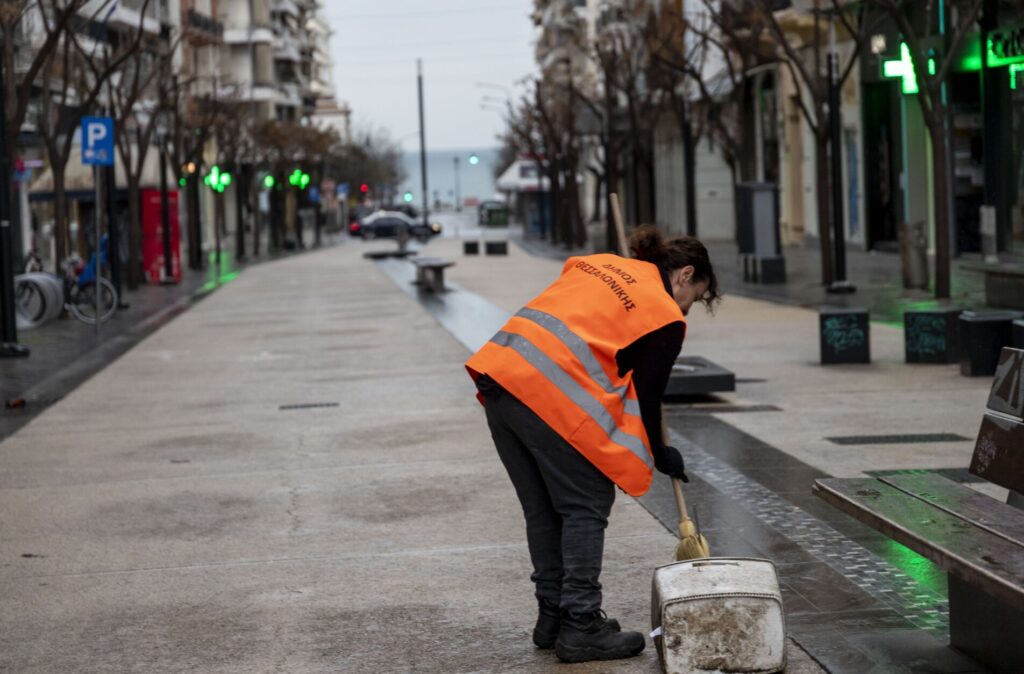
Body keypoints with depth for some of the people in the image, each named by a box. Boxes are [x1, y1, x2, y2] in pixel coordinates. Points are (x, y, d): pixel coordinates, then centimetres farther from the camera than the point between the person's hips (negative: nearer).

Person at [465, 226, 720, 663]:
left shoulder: (599, 263, 25)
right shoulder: (665, 317, 4)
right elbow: (646, 397, 6)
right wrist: (659, 456, 22)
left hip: (500, 374, 8)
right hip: (553, 397, -8)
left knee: (542, 509, 17)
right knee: (586, 508, 4)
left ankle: (553, 616, 25)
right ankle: (580, 627, 3)